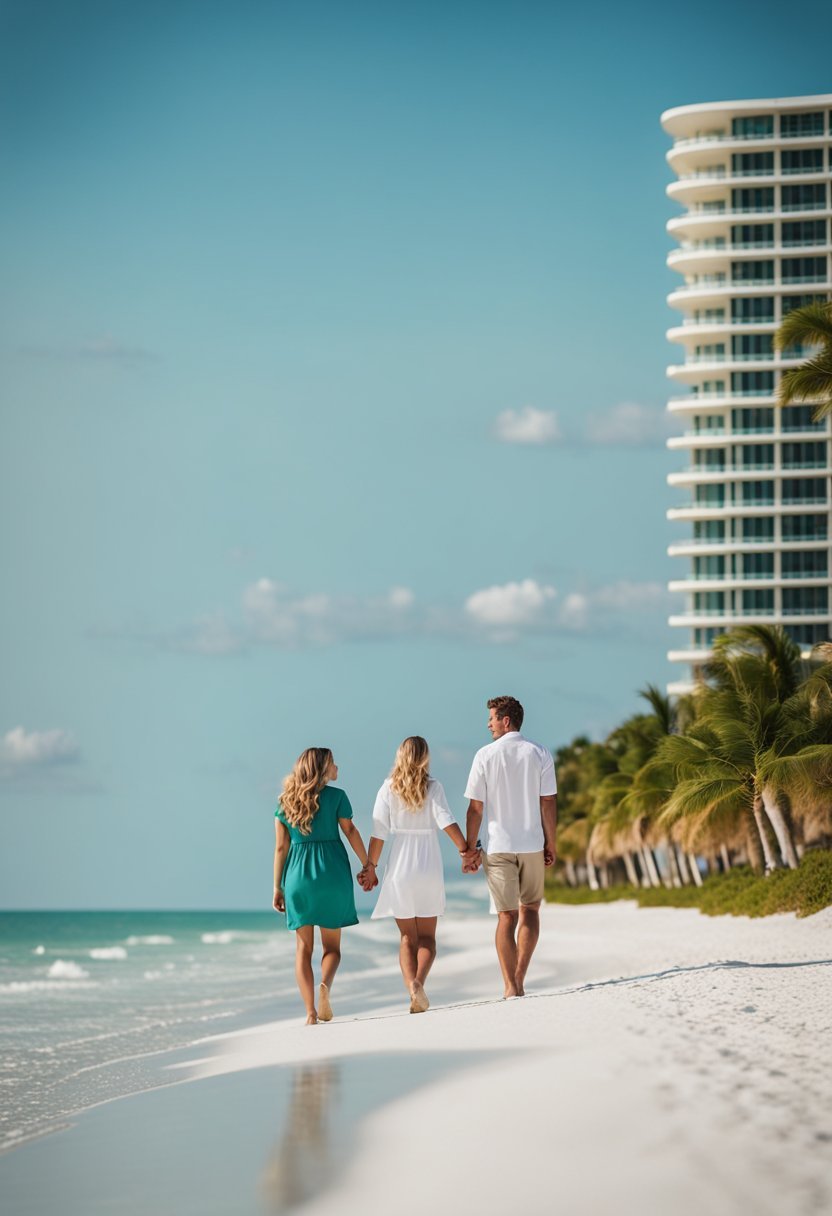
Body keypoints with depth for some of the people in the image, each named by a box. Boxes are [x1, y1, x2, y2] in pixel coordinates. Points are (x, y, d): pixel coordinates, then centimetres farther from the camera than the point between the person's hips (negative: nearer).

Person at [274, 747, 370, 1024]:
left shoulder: (286, 802, 7)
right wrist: (368, 866, 6)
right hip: (333, 873, -2)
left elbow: (281, 847, 5)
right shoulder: (335, 796, -1)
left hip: (298, 876, 2)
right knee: (332, 945, 9)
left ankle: (310, 1012, -4)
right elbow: (350, 831, -3)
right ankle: (325, 984, -23)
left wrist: (277, 887, 8)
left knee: (304, 947, 8)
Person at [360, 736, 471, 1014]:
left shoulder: (388, 789, -1)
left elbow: (378, 833, -4)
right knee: (427, 936, 8)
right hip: (429, 867, -1)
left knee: (407, 937, 11)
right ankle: (419, 983, -17)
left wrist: (371, 867, 3)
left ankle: (411, 984, -11)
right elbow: (446, 821, -16)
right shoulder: (433, 787, -3)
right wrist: (465, 848, -12)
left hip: (399, 868, 1)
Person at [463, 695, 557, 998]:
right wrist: (551, 843, 7)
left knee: (506, 916, 2)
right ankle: (519, 979, 7)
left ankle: (511, 986, -2)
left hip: (498, 846, -1)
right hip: (532, 845, 1)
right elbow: (548, 803, -2)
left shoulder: (486, 755, -6)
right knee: (530, 910, 15)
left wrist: (469, 849, 1)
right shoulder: (540, 755, -1)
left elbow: (476, 807, -5)